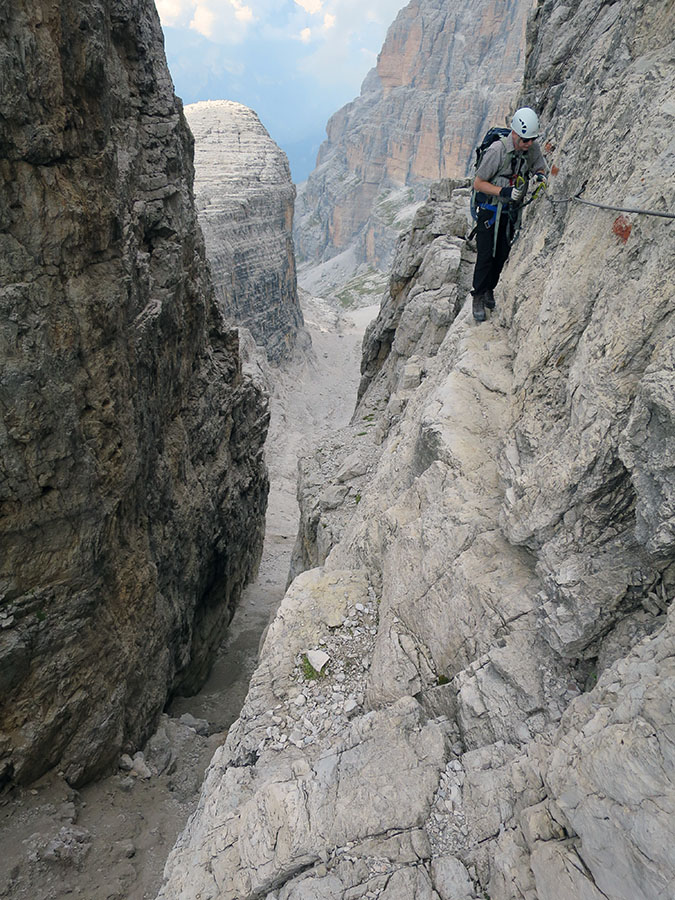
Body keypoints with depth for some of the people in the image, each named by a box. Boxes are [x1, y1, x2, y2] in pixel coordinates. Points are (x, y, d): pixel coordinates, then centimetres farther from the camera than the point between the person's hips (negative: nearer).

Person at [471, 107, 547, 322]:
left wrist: (540, 174, -16)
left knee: (503, 254, 9)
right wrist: (503, 191, -30)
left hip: (511, 211, 5)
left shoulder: (533, 148, -6)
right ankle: (478, 298, 9)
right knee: (486, 255, -7)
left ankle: (490, 291, 28)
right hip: (490, 210, -5)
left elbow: (540, 167, 10)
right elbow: (478, 183, -18)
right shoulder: (497, 150, -23)